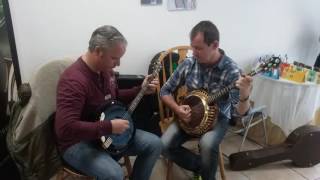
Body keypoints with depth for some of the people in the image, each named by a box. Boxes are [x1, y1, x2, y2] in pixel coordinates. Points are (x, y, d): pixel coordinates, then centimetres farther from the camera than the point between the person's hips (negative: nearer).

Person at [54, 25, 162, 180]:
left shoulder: (105, 69, -1)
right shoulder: (74, 80, -29)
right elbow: (65, 128, -36)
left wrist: (141, 90, 2)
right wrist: (109, 127, -31)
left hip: (107, 133, 8)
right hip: (78, 142, -8)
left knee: (154, 144, 1)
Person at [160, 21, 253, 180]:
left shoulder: (231, 70, -18)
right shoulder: (188, 64, -9)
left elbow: (241, 112, -24)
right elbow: (165, 91, 0)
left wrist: (244, 95, -45)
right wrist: (177, 109, -17)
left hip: (218, 118, -3)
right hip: (188, 115, 3)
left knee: (207, 144, -33)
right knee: (165, 145, -17)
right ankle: (202, 166, 6)